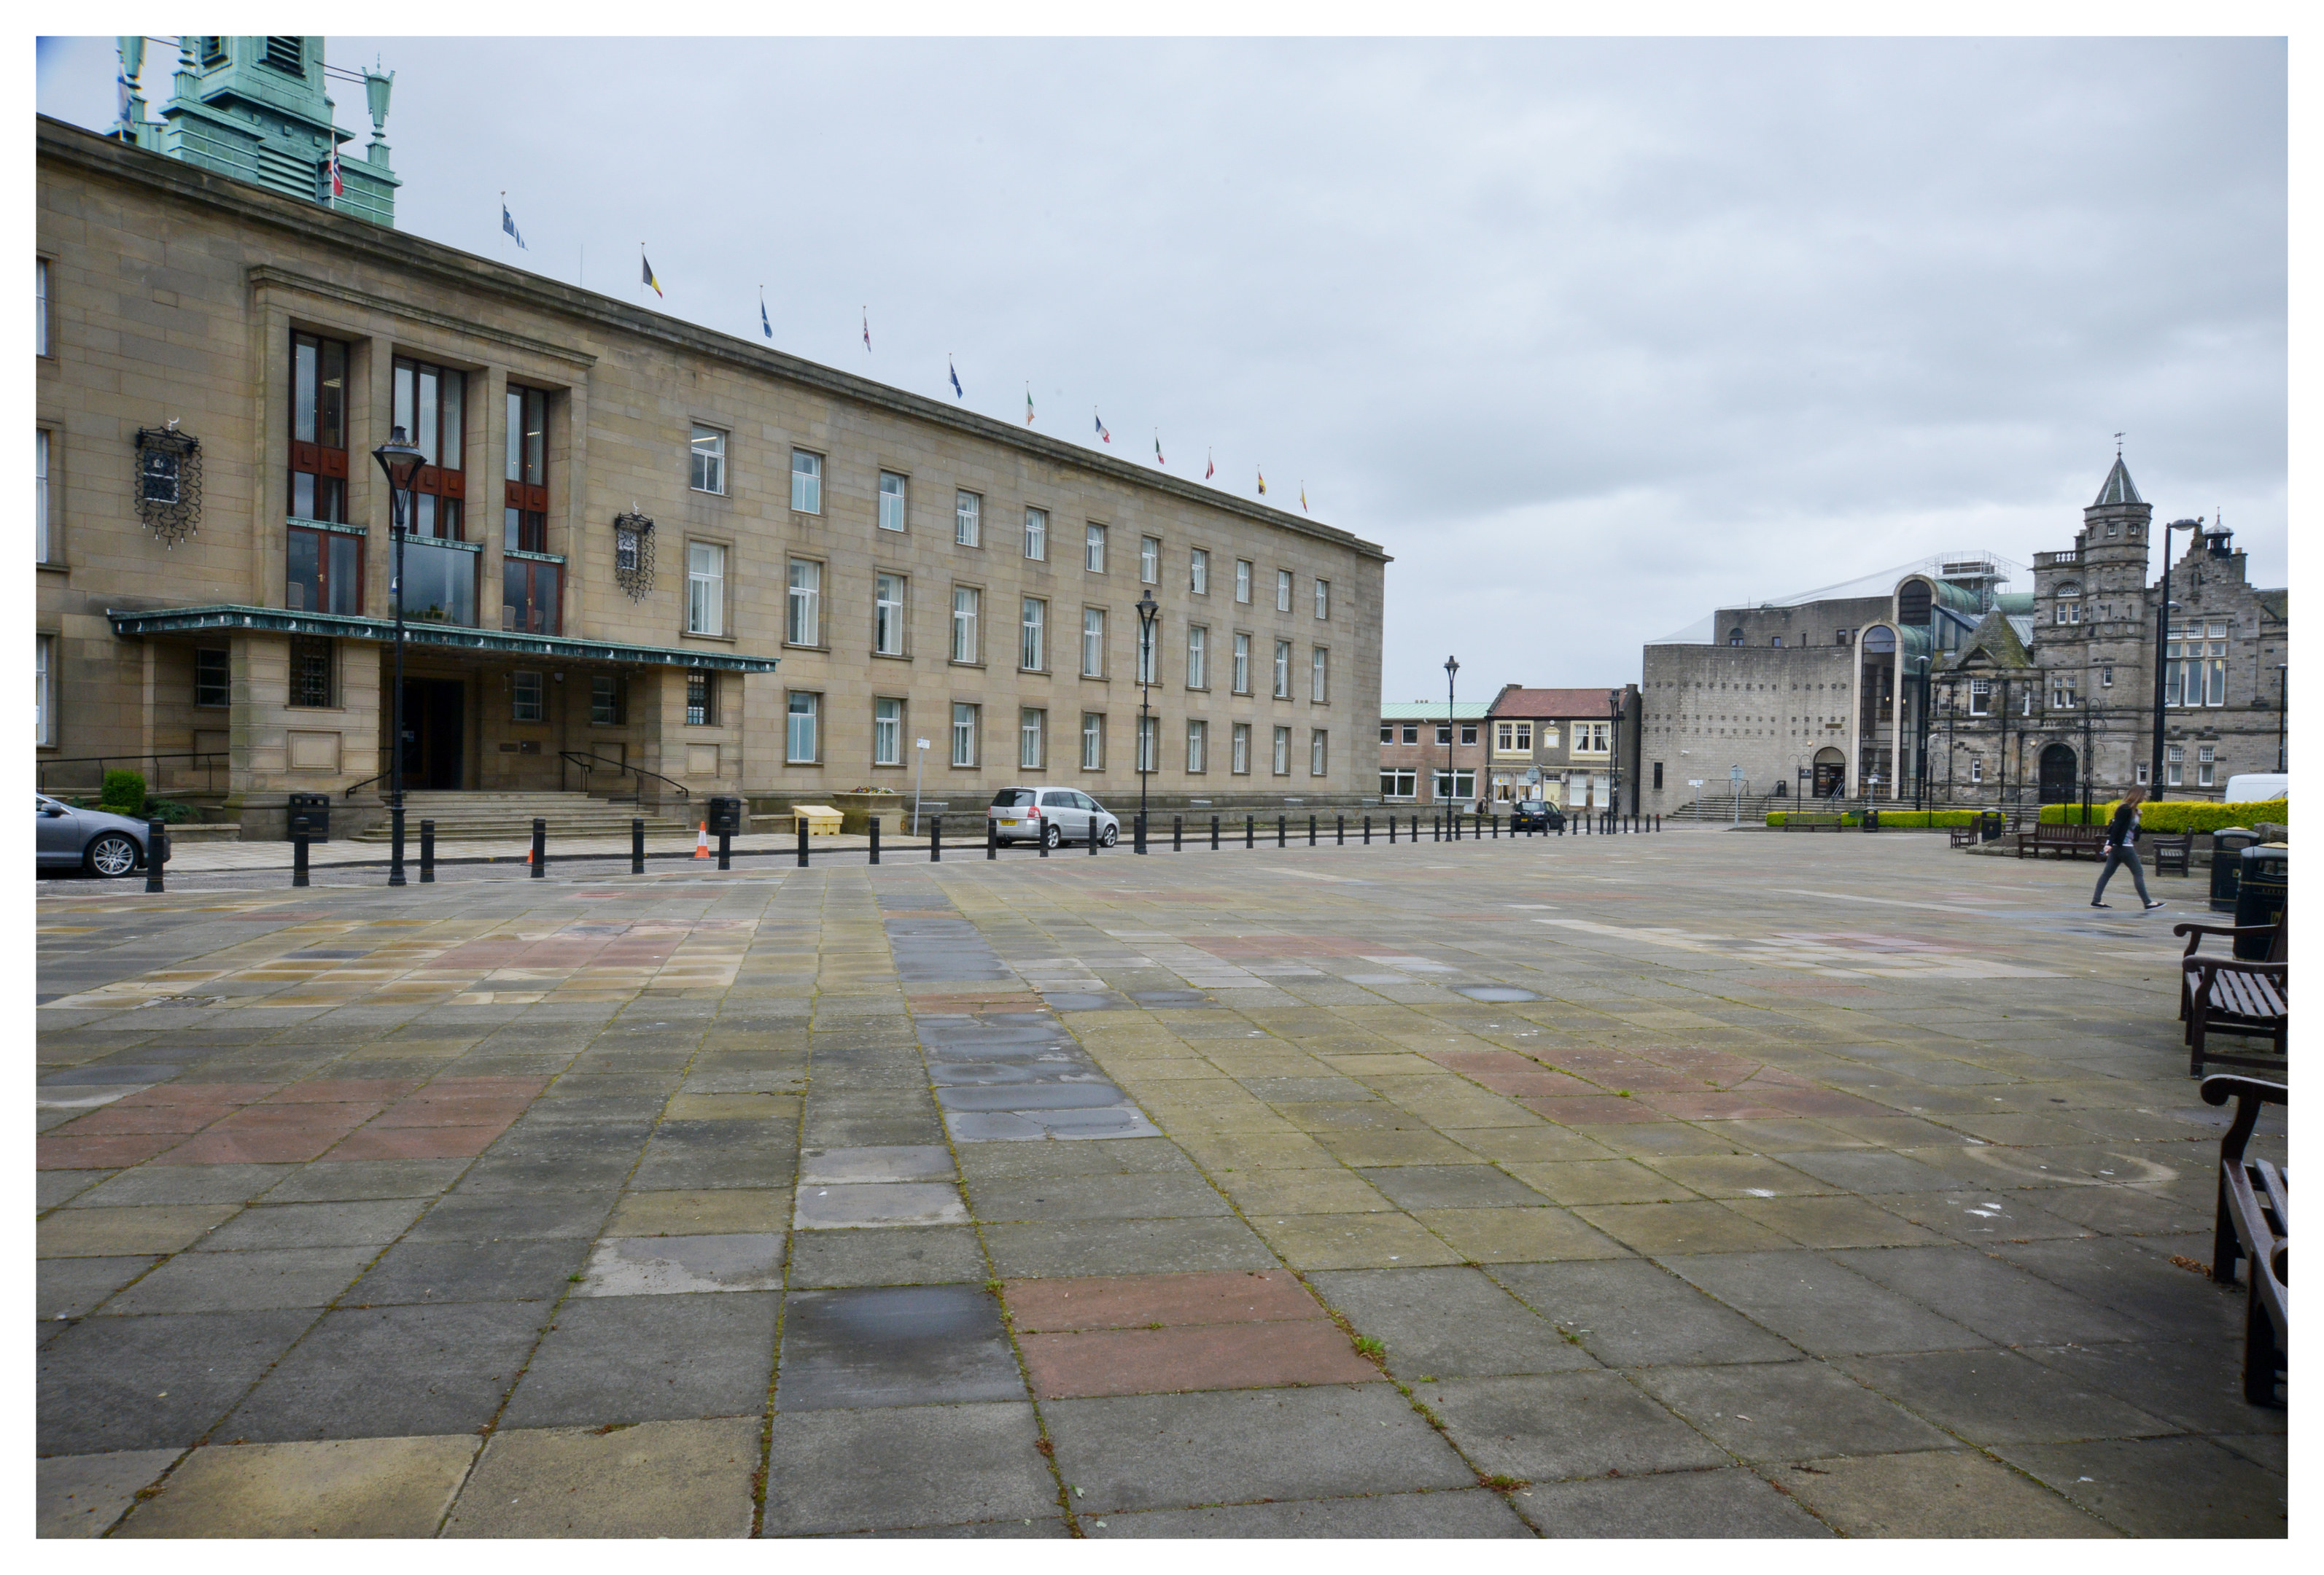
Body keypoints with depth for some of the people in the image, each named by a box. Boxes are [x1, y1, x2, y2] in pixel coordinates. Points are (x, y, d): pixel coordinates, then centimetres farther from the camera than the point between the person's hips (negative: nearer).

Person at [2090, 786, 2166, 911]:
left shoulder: (2132, 810, 15)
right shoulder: (2126, 809, -14)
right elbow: (2116, 827, -21)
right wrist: (2110, 844, -26)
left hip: (2118, 846, 10)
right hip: (2123, 846, -10)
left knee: (2107, 872, 6)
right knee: (2138, 873, -2)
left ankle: (2096, 900, 6)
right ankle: (2147, 902, 4)